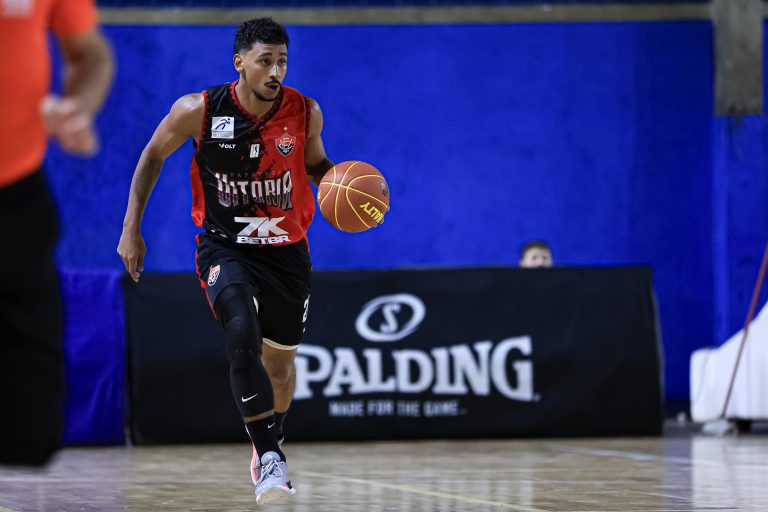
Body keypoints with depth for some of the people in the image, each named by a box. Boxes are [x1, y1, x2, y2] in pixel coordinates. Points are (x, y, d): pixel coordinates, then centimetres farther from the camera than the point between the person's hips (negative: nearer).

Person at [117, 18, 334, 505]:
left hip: (286, 250, 3)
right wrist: (131, 228, 1)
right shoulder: (198, 111, -16)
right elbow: (154, 156, 2)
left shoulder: (305, 112, -11)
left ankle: (269, 445, 46)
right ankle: (271, 458, -26)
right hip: (224, 246, -3)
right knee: (242, 330, -30)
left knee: (280, 359, 17)